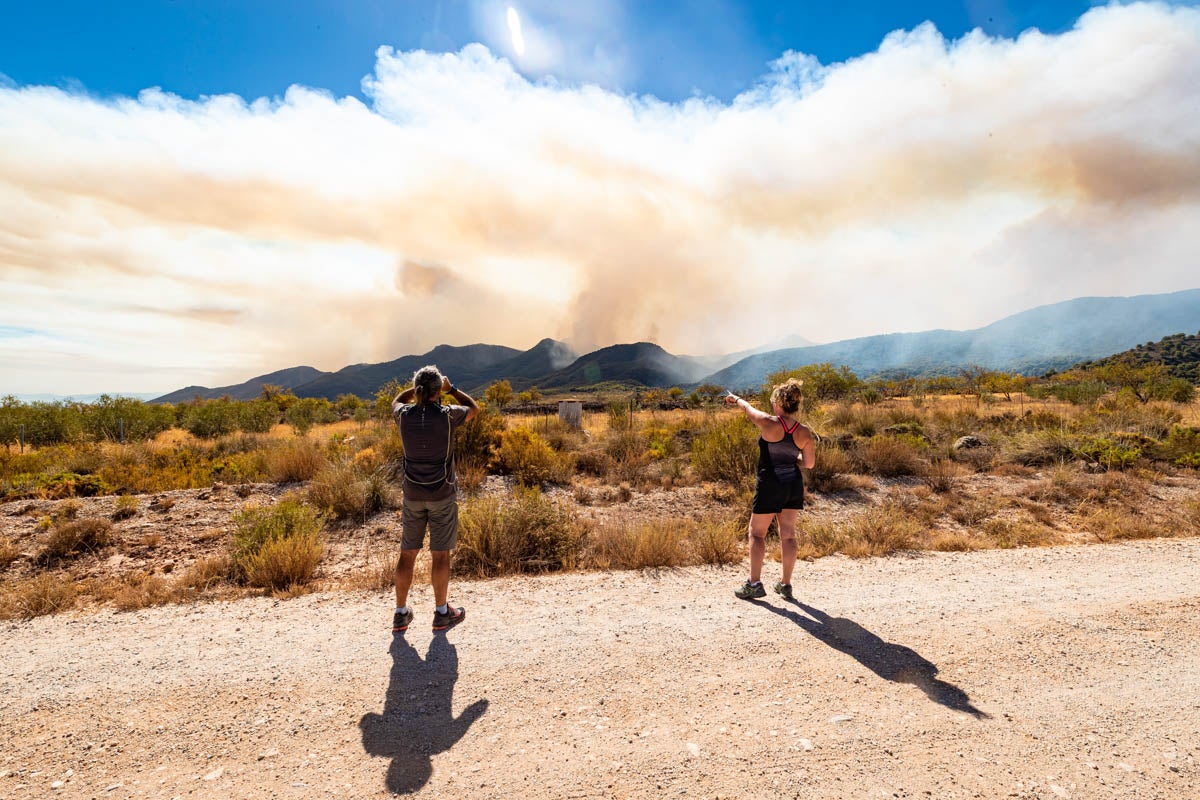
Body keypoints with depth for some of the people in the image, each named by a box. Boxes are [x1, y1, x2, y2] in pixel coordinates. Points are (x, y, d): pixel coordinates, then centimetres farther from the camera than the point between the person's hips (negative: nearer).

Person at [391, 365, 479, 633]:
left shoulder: (404, 416, -6)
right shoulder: (447, 415, -15)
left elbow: (396, 401, 20)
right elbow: (473, 408, 7)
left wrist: (417, 388, 21)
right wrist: (452, 388, 14)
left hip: (413, 494, 3)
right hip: (442, 494, -3)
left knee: (407, 553, 14)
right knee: (440, 554, 7)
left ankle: (401, 613, 25)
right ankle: (442, 613, 21)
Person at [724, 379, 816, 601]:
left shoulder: (768, 423, -16)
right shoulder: (805, 432, -5)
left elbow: (748, 409, 3)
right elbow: (808, 463, 2)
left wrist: (736, 399, 23)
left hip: (770, 485, -4)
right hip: (794, 485, 5)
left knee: (757, 533, 10)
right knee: (788, 535, 13)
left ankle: (754, 583, 12)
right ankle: (786, 585, 22)